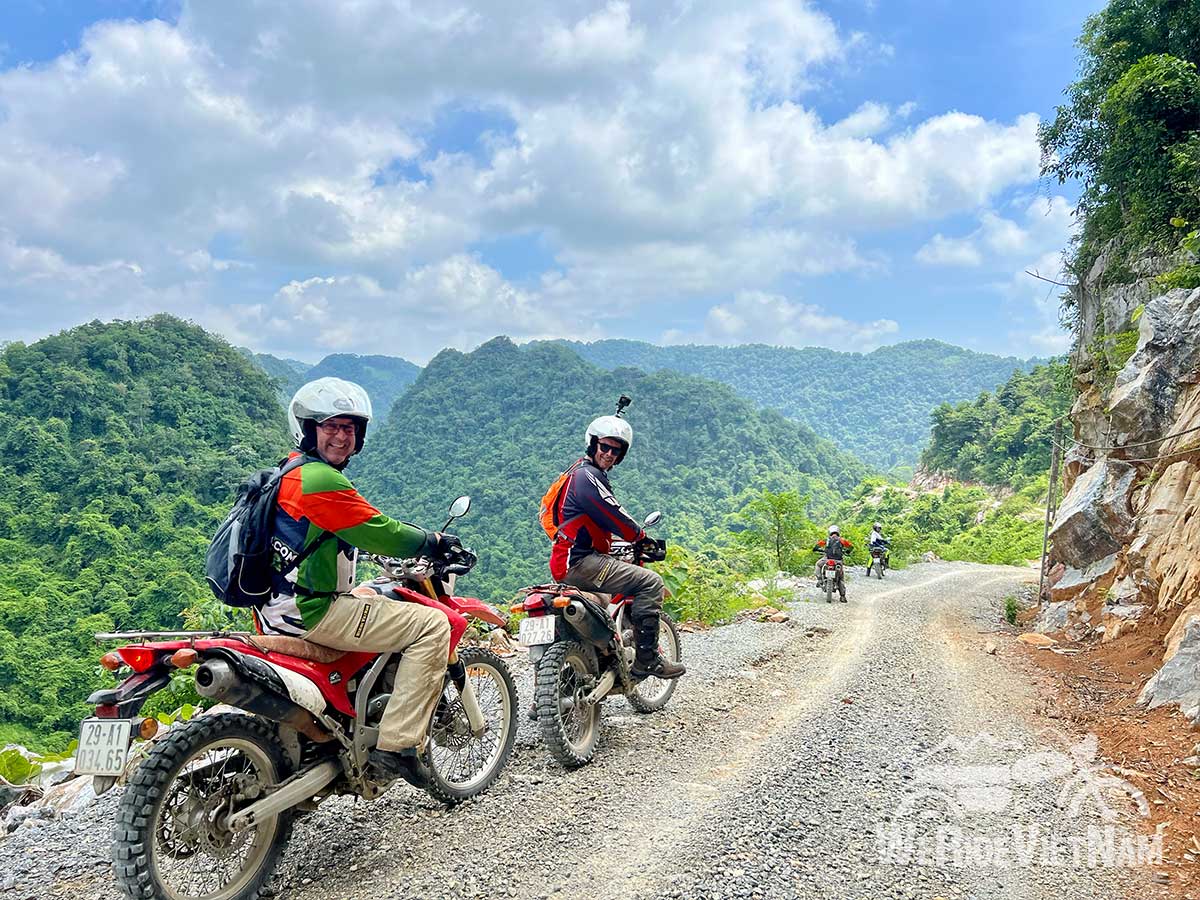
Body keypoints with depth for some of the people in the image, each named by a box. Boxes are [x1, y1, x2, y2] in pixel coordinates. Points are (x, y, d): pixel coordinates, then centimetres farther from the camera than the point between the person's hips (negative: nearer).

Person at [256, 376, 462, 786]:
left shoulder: (292, 470, 16)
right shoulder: (322, 480, -17)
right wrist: (436, 543, 1)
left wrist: (425, 541, 23)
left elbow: (367, 529, 25)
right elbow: (380, 535, -15)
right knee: (432, 625, -11)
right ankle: (397, 744, -13)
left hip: (278, 609, 11)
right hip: (312, 612, -11)